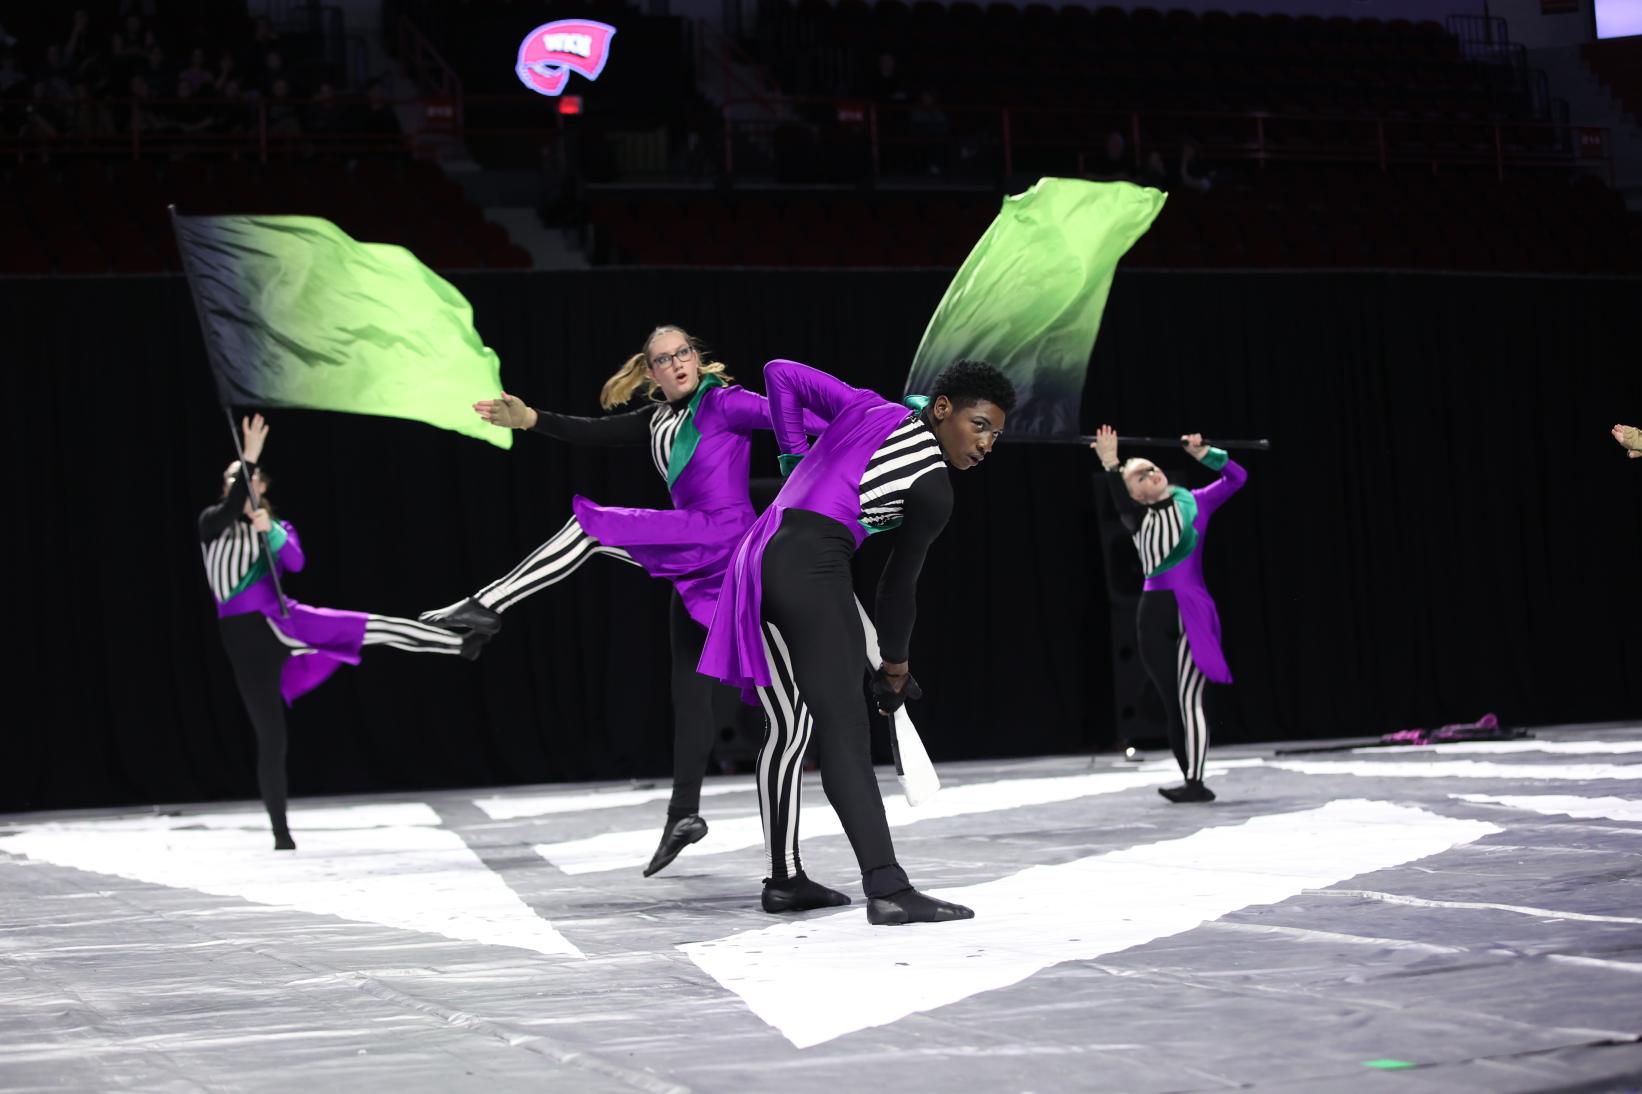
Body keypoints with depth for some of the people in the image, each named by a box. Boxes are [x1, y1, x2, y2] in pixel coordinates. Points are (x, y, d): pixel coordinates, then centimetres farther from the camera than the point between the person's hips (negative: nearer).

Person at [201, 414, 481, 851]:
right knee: (270, 738, -3)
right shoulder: (213, 523, 3)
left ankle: (461, 642, -10)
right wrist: (249, 456, -30)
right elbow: (231, 507, -22)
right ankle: (281, 832, 4)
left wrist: (269, 530, -26)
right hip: (245, 640, -3)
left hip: (281, 621, 3)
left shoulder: (278, 528, 13)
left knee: (375, 628, -12)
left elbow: (296, 563, -8)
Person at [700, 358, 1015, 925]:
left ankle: (784, 879, 20)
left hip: (758, 555, 8)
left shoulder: (869, 408, 16)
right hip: (813, 569, -8)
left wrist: (796, 458, 21)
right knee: (845, 731, -15)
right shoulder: (933, 490, 0)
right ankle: (887, 889, -23)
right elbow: (898, 585, 9)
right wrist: (895, 663, 25)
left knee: (789, 728, 15)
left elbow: (780, 373, 20)